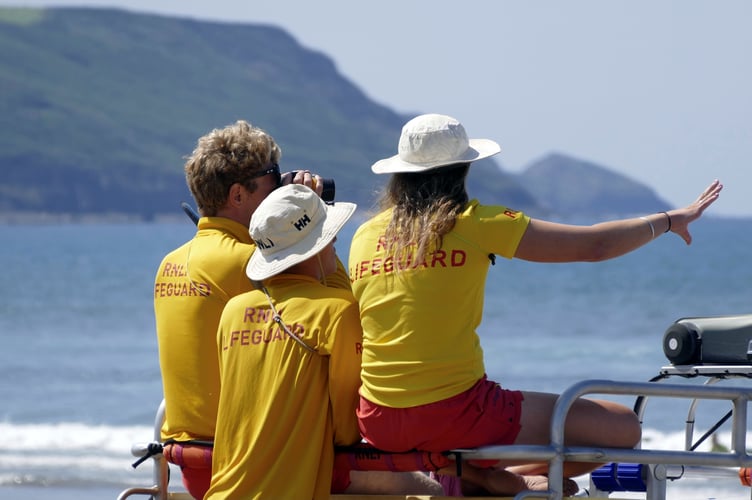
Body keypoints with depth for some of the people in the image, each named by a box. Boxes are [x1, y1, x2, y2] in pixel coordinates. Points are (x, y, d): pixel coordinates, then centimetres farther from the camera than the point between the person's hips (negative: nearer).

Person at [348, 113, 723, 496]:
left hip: (376, 421, 6)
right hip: (453, 414, -6)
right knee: (623, 428, 1)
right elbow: (595, 246, -1)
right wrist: (670, 220, 14)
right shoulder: (474, 223, -7)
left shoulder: (363, 237, 7)